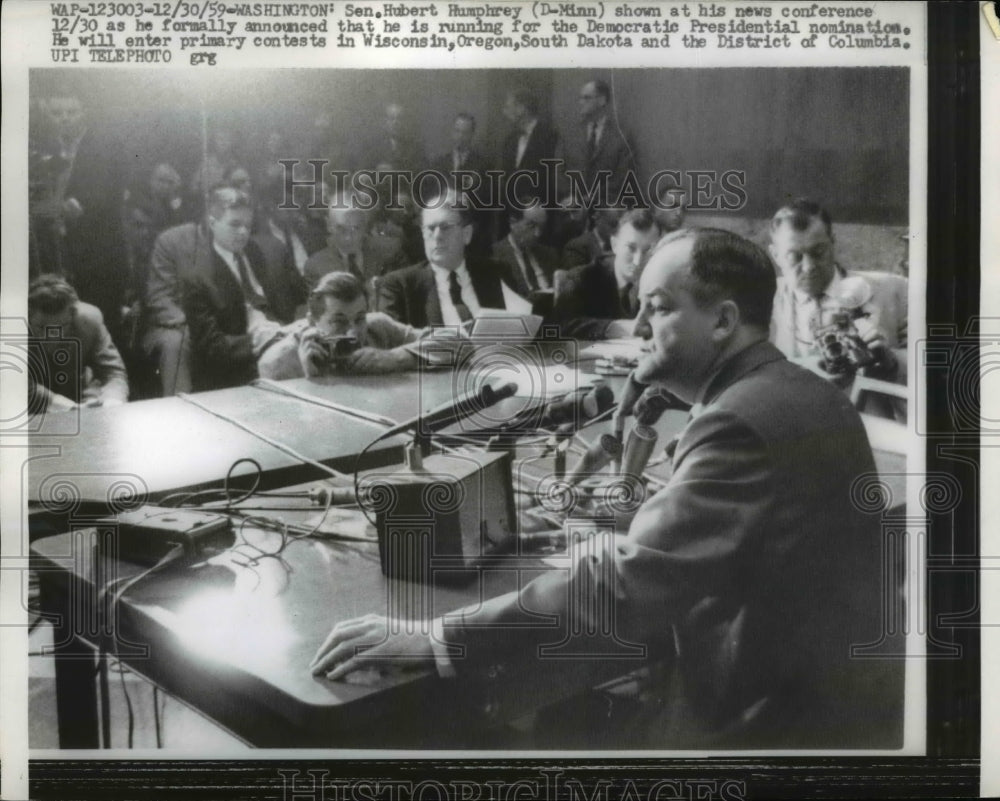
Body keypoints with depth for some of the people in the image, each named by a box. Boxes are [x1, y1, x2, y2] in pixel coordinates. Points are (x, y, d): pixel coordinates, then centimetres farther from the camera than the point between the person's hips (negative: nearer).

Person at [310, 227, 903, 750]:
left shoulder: (743, 423, -25)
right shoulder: (804, 395, 7)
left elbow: (624, 585, -32)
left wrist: (435, 639, -31)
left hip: (779, 719, -9)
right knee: (558, 707, 13)